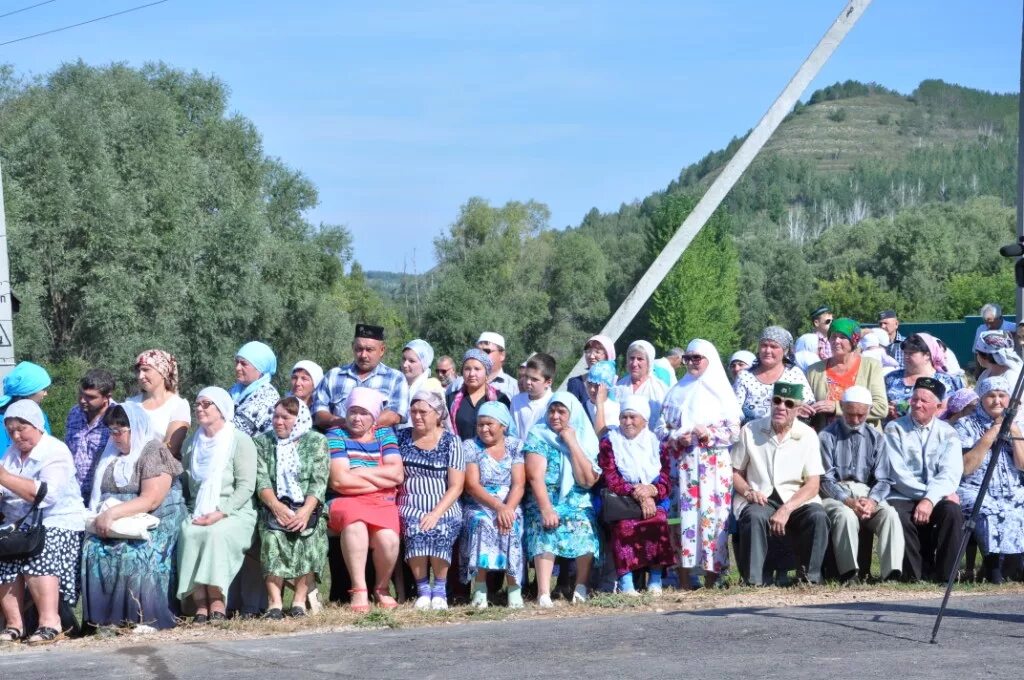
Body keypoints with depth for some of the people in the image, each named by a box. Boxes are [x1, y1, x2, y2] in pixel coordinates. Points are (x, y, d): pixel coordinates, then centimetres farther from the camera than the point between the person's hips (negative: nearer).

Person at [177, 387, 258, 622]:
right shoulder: (191, 444, 21)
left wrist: (221, 513, -17)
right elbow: (185, 483, 18)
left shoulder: (240, 441, 3)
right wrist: (195, 513, 0)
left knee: (217, 533, -36)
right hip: (198, 513, 4)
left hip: (234, 513, -4)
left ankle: (217, 604, -37)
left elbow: (246, 486, -6)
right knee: (189, 534, -30)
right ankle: (200, 605, -36)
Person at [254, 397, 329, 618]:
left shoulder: (317, 442, 10)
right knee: (271, 536, -31)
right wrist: (276, 506, -16)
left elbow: (319, 482, -2)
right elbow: (261, 480, 3)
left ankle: (300, 600, -30)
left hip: (307, 509, -1)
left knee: (310, 534, -32)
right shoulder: (263, 442, 15)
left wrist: (306, 511, -18)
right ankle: (274, 602, -35)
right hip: (274, 508, 1)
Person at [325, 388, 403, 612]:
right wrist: (382, 479, -3)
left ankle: (382, 589, -1)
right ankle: (359, 591, -33)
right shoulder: (336, 436, 6)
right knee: (354, 521, -38)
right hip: (346, 502, -2)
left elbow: (397, 474, 0)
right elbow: (339, 480, -9)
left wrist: (358, 472, -4)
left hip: (382, 502, 2)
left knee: (388, 537, -30)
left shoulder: (385, 435, 15)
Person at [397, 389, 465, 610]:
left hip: (444, 508, -1)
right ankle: (422, 590, -20)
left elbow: (456, 486, -2)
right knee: (414, 527, -32)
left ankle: (440, 589, -14)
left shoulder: (451, 441, 4)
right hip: (410, 506, 1)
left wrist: (436, 514, -15)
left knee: (440, 529, -33)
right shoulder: (402, 438, 11)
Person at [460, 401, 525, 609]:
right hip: (478, 507, -1)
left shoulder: (515, 446, 9)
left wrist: (507, 509, -22)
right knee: (481, 523, -33)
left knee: (511, 526, -31)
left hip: (510, 507, 1)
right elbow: (472, 486, -6)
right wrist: (498, 506, -21)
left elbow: (519, 484, -2)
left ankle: (514, 589, -24)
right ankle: (479, 589, -29)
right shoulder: (470, 447, 6)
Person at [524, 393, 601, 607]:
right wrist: (546, 509, -24)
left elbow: (588, 480, -5)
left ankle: (581, 588, -24)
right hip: (545, 500, -2)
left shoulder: (584, 439, 8)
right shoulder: (538, 436, 3)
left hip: (578, 503, 2)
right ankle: (544, 593, -42)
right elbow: (535, 476, -10)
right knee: (545, 527, -32)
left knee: (584, 525, -30)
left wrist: (572, 444, -8)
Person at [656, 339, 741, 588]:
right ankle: (684, 577, -3)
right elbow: (661, 428, 11)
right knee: (684, 513, -4)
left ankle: (711, 579, -4)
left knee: (712, 513, -7)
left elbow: (734, 431, 0)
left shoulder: (721, 391, 6)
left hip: (715, 464, -2)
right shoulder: (677, 392, 15)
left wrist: (709, 434, -14)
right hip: (683, 463, 2)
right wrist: (677, 439, -7)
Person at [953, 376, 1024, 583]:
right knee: (992, 513, -34)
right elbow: (965, 468, -10)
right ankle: (994, 567, -19)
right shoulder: (966, 425, 3)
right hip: (975, 491, -4)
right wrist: (989, 436, -12)